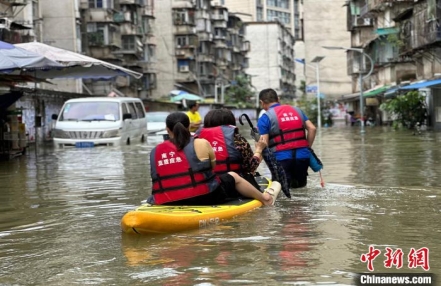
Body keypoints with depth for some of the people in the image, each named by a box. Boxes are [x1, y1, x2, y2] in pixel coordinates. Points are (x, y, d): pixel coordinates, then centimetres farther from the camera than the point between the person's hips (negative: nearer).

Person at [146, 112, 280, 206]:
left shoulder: (155, 152, 3)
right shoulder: (201, 144, -4)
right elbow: (213, 167, 10)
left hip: (169, 204, 3)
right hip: (204, 198, -3)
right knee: (233, 176, 23)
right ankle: (265, 198, 45)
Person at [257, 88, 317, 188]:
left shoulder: (265, 118, -1)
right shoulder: (297, 110, 15)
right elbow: (312, 129, 8)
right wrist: (307, 148, 16)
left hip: (282, 158, -4)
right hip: (302, 156, 5)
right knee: (300, 184, 26)